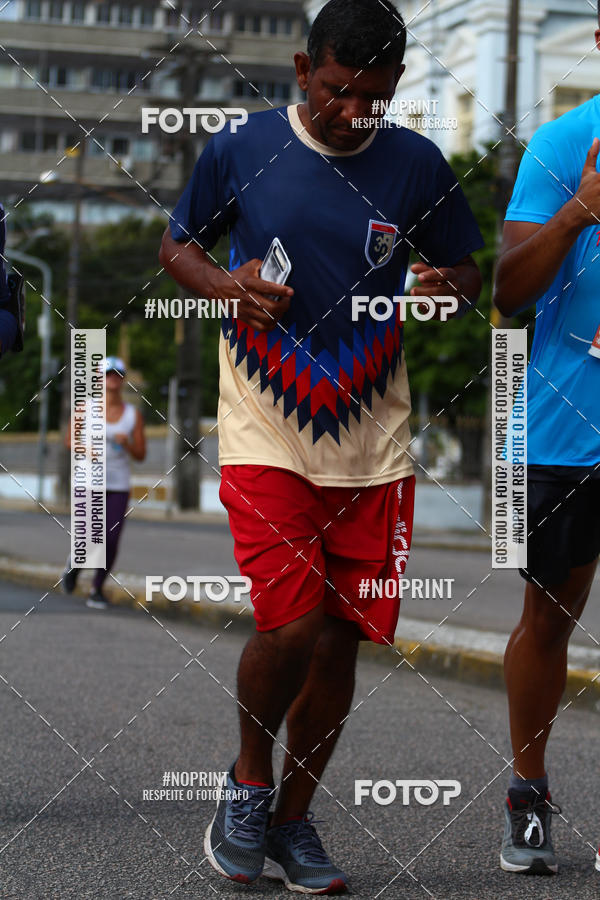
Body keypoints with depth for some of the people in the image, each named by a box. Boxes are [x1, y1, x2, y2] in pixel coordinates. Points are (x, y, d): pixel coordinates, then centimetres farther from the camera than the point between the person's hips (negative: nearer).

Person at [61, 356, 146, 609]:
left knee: (111, 543, -6)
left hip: (118, 486, 2)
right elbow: (70, 439, 7)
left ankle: (96, 590, 19)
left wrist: (126, 444, -20)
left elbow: (141, 455, 1)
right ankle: (75, 562, 24)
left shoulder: (133, 414, 0)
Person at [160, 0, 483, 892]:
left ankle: (293, 820, 23)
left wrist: (449, 286, -12)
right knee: (292, 624, -14)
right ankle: (248, 781, 15)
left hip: (372, 440, 3)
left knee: (341, 638, 4)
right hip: (265, 431, -2)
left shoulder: (417, 165, 2)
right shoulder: (238, 150, -2)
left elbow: (468, 271, 12)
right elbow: (176, 246, 10)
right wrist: (226, 284, -11)